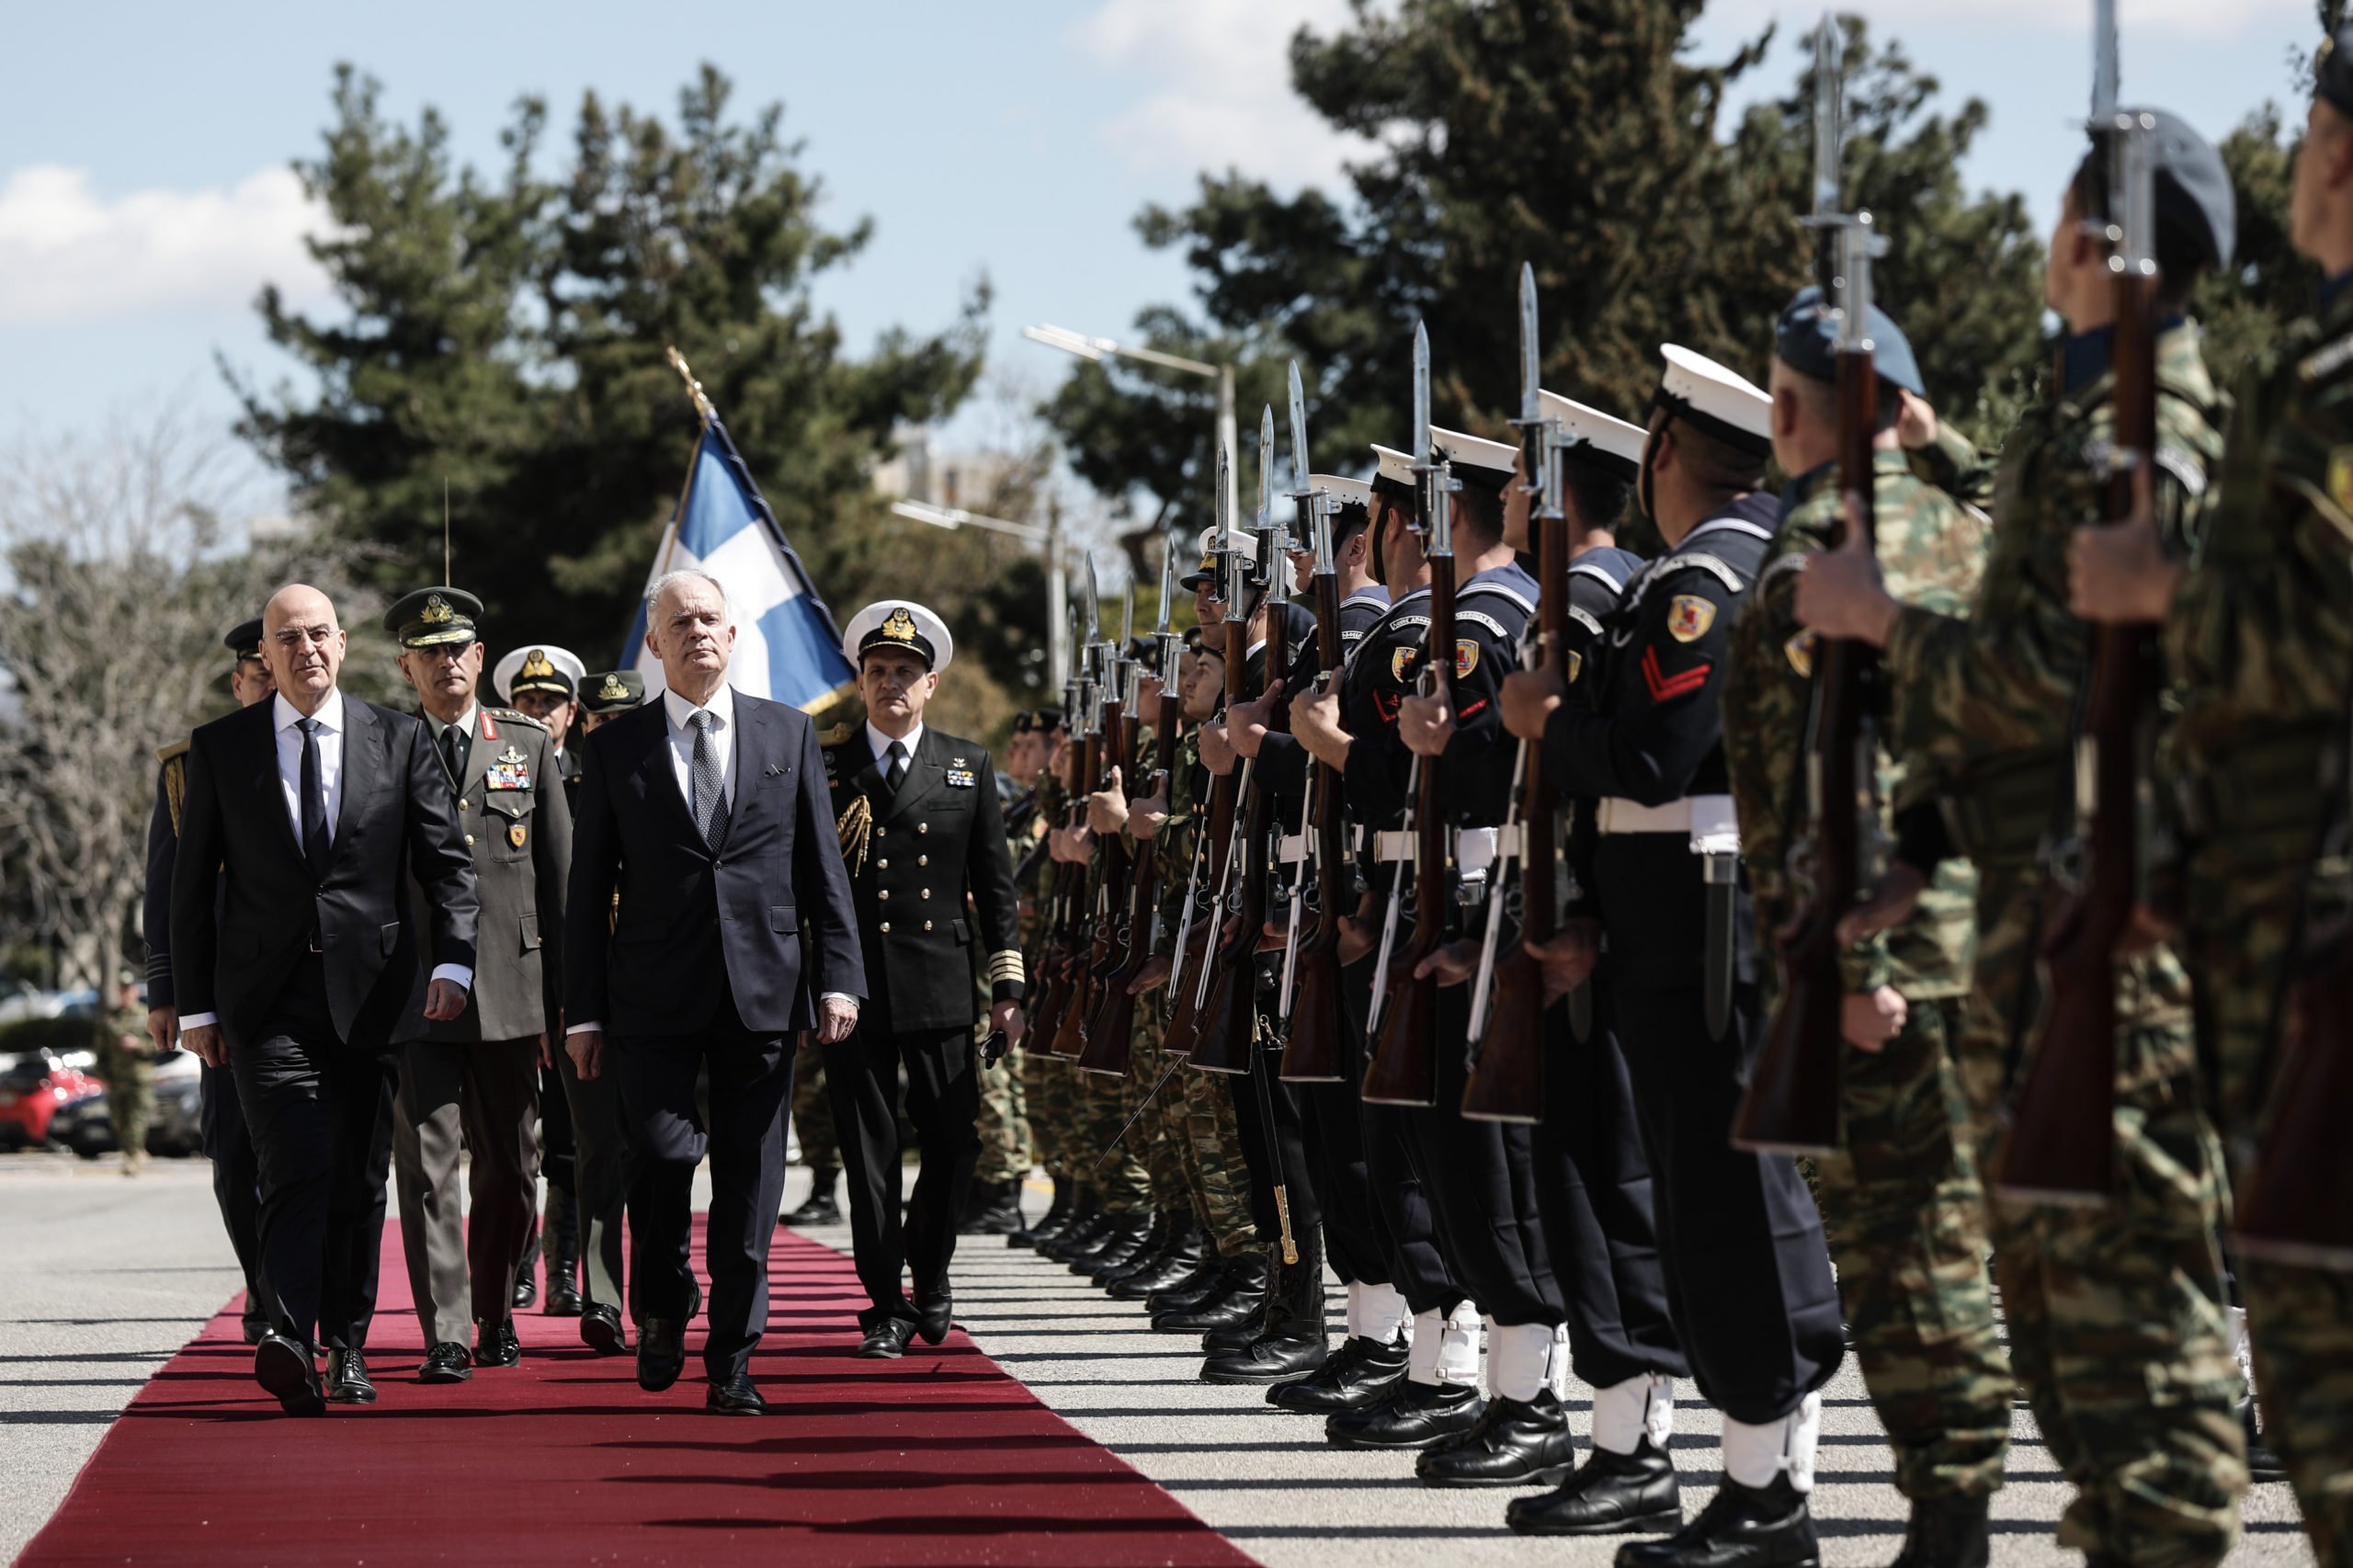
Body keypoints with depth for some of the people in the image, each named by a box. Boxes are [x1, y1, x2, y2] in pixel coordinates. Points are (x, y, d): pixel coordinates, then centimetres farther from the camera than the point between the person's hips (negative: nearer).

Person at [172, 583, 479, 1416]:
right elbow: (192, 883, 9)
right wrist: (195, 1004, 4)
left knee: (360, 1181, 6)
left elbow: (448, 862, 5)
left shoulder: (400, 740, 6)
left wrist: (453, 961, -10)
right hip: (267, 996, -1)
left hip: (369, 993, 1)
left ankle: (347, 1348, 17)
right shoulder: (220, 748, 6)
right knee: (296, 1169, -16)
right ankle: (288, 1340, -28)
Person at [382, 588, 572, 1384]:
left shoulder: (528, 744, 10)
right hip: (414, 990, -2)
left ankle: (496, 1315, 27)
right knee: (426, 1166, -8)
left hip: (509, 988, 2)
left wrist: (563, 993, 5)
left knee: (510, 1167, 9)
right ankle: (446, 1337, -8)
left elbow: (559, 874, 10)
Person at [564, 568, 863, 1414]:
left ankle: (732, 1361, 8)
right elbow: (588, 889, 6)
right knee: (664, 1148, -15)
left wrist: (838, 973, -1)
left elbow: (822, 866, 9)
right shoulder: (616, 747, 7)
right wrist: (584, 1009, 1)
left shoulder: (789, 733, 10)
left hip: (763, 993, 1)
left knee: (749, 1177, 1)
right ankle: (662, 1309, 11)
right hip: (655, 995, -1)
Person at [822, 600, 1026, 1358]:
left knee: (954, 1140, 1)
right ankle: (888, 1304, 7)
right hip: (852, 987, -1)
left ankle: (928, 1271, 25)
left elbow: (994, 884, 10)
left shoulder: (970, 768, 10)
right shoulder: (823, 770, 6)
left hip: (941, 986, 1)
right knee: (869, 1152, 0)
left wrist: (1007, 987, 5)